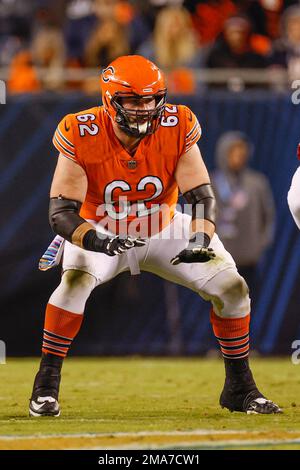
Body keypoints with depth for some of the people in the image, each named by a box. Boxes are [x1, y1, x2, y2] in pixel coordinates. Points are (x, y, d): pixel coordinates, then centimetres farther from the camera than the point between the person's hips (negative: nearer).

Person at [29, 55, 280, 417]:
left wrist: (199, 240, -41)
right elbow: (62, 211, -28)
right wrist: (94, 241, -49)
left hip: (164, 230, 3)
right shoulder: (81, 136, -26)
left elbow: (202, 197, -21)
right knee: (76, 280, -32)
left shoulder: (178, 128, -20)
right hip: (102, 233, -2)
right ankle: (45, 386, -18)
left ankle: (240, 388, 9)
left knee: (232, 287, -10)